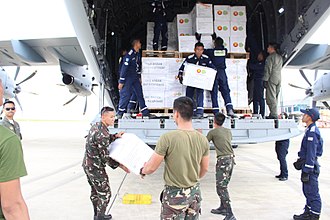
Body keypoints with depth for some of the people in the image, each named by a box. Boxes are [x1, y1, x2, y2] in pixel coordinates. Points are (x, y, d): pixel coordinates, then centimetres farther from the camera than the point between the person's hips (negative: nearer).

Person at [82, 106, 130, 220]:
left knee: (95, 191, 22)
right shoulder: (102, 133, -26)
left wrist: (115, 136, 2)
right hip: (96, 168, -10)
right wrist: (120, 166, -14)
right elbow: (105, 157, -22)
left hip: (87, 164, 10)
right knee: (105, 194, 4)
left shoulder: (96, 126, 3)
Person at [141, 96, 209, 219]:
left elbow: (151, 168, -13)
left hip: (174, 194, -5)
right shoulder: (203, 139, -4)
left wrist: (143, 170, 10)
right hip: (195, 192, 5)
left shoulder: (168, 138, -20)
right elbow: (204, 169, 8)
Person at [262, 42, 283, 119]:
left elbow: (268, 70, -14)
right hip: (279, 79, 8)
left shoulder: (270, 57, -9)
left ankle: (273, 114, -10)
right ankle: (274, 114, 14)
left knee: (271, 98, -7)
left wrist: (265, 80, -12)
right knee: (275, 98, 11)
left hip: (271, 79, -8)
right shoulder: (280, 57, 17)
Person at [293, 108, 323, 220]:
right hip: (307, 165, 10)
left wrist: (306, 172, -21)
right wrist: (300, 161, 25)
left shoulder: (312, 132, -20)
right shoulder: (310, 130, 12)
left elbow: (311, 155, -23)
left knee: (312, 193, 0)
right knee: (307, 191, 18)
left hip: (310, 166, -10)